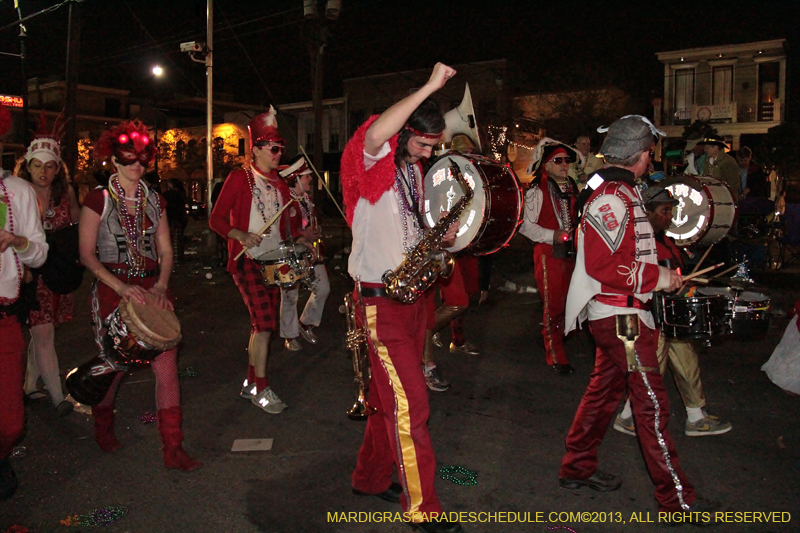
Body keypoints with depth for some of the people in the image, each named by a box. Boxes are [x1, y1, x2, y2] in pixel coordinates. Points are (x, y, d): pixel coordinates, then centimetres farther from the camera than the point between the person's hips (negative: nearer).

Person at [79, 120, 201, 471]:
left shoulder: (154, 200, 9)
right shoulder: (98, 199, -2)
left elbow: (166, 251, 10)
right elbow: (87, 253, -6)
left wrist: (160, 285, -8)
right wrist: (121, 287, -18)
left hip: (152, 288, 3)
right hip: (113, 289, -3)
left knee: (167, 367, -5)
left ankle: (172, 449, 4)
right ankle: (103, 427, 42)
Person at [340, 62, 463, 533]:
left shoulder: (414, 169, 15)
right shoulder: (374, 162, -12)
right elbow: (374, 134, -37)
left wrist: (439, 236, 3)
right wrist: (431, 86, -31)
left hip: (413, 293, 9)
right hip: (381, 298, -9)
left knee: (392, 396, 17)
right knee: (410, 403, -8)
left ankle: (371, 477, 34)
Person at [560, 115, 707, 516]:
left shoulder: (619, 193, 16)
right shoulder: (613, 198, -18)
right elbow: (605, 266, -25)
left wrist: (660, 273, 14)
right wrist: (660, 278, -17)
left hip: (618, 313, 11)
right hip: (620, 315, -11)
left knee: (605, 390, 18)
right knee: (652, 404, -5)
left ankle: (577, 467, 30)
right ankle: (677, 500, 5)